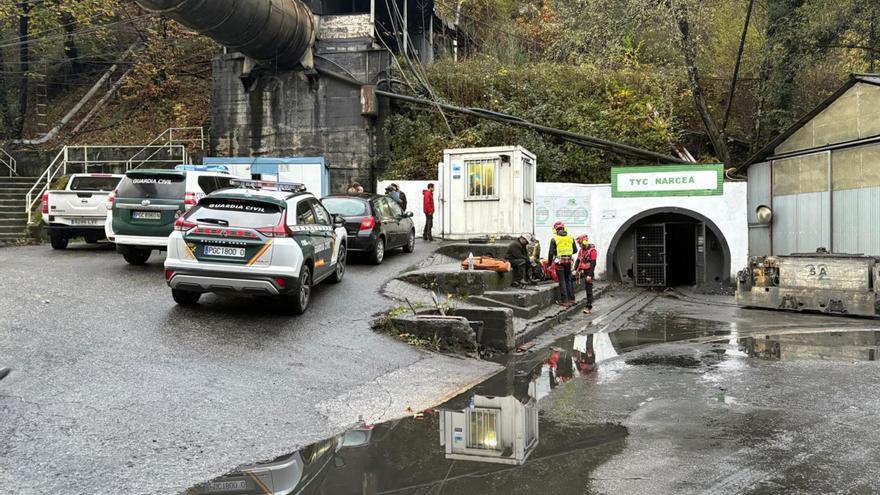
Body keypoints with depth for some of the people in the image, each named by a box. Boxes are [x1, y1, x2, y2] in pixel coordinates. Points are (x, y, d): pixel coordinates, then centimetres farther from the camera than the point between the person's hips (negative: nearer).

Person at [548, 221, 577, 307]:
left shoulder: (554, 239, -7)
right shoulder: (570, 238, 5)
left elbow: (551, 253, -8)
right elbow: (575, 250, 11)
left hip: (559, 262, -4)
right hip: (569, 261, 4)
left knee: (562, 281, 1)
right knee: (569, 280, 14)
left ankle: (564, 301, 2)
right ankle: (571, 299, 19)